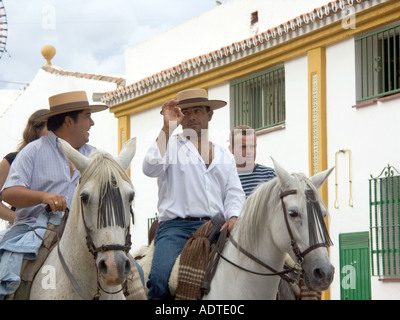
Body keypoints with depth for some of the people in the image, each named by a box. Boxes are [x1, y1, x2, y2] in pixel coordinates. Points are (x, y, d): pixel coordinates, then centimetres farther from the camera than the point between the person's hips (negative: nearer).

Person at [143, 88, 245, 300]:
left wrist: (233, 217, -4)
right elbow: (151, 169, -8)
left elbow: (234, 193, 17)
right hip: (176, 226, -3)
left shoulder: (224, 156, 23)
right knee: (160, 279, -28)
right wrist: (167, 128, -9)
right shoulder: (169, 145, 12)